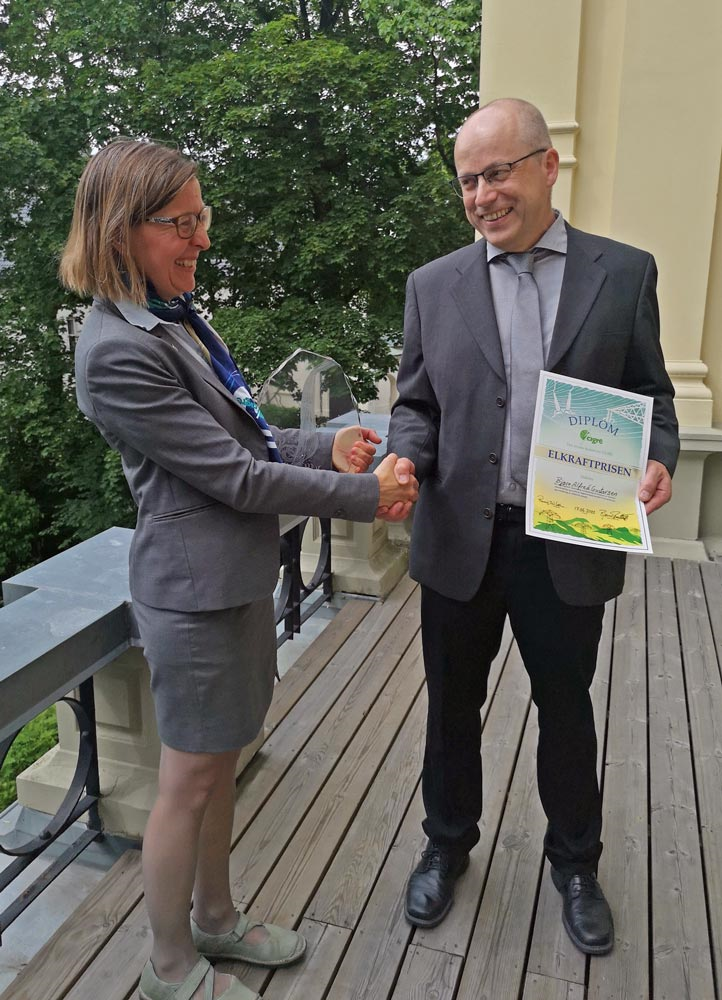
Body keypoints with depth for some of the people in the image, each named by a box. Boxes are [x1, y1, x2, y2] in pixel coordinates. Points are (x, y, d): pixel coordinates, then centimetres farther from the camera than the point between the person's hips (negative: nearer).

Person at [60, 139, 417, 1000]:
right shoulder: (116, 351, -20)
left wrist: (326, 447, 2)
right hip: (197, 590, -9)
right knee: (188, 783, 9)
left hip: (240, 577, 9)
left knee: (220, 763, 21)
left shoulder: (173, 317, 10)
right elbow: (233, 474, -21)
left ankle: (214, 918, 43)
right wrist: (365, 496, -14)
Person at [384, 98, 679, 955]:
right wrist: (405, 458, -15)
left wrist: (657, 459, -15)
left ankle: (575, 864, 42)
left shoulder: (624, 273, 1)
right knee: (453, 707, 17)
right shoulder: (433, 285, 3)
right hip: (460, 539, 1)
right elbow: (416, 406, 5)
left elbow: (650, 395, 5)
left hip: (571, 545, 0)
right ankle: (446, 845, 43)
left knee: (566, 711, 17)